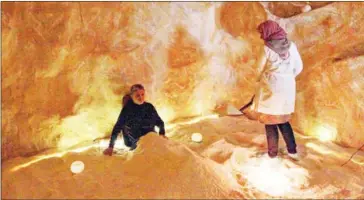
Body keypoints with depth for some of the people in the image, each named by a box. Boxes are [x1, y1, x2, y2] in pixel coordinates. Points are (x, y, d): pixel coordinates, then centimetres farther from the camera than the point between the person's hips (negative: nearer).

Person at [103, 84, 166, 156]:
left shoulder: (149, 107, 3)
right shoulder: (127, 109, -7)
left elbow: (159, 122, 12)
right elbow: (117, 127, -5)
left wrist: (162, 134, -7)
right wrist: (111, 147, -8)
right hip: (136, 146, -2)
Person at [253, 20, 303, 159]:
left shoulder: (267, 48, -12)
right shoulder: (291, 45, 1)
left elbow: (261, 69, -1)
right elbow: (299, 67, 7)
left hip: (271, 88, -5)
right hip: (287, 88, 5)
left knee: (270, 120, 8)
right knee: (283, 119, 19)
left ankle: (273, 152, 18)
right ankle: (292, 150, 22)